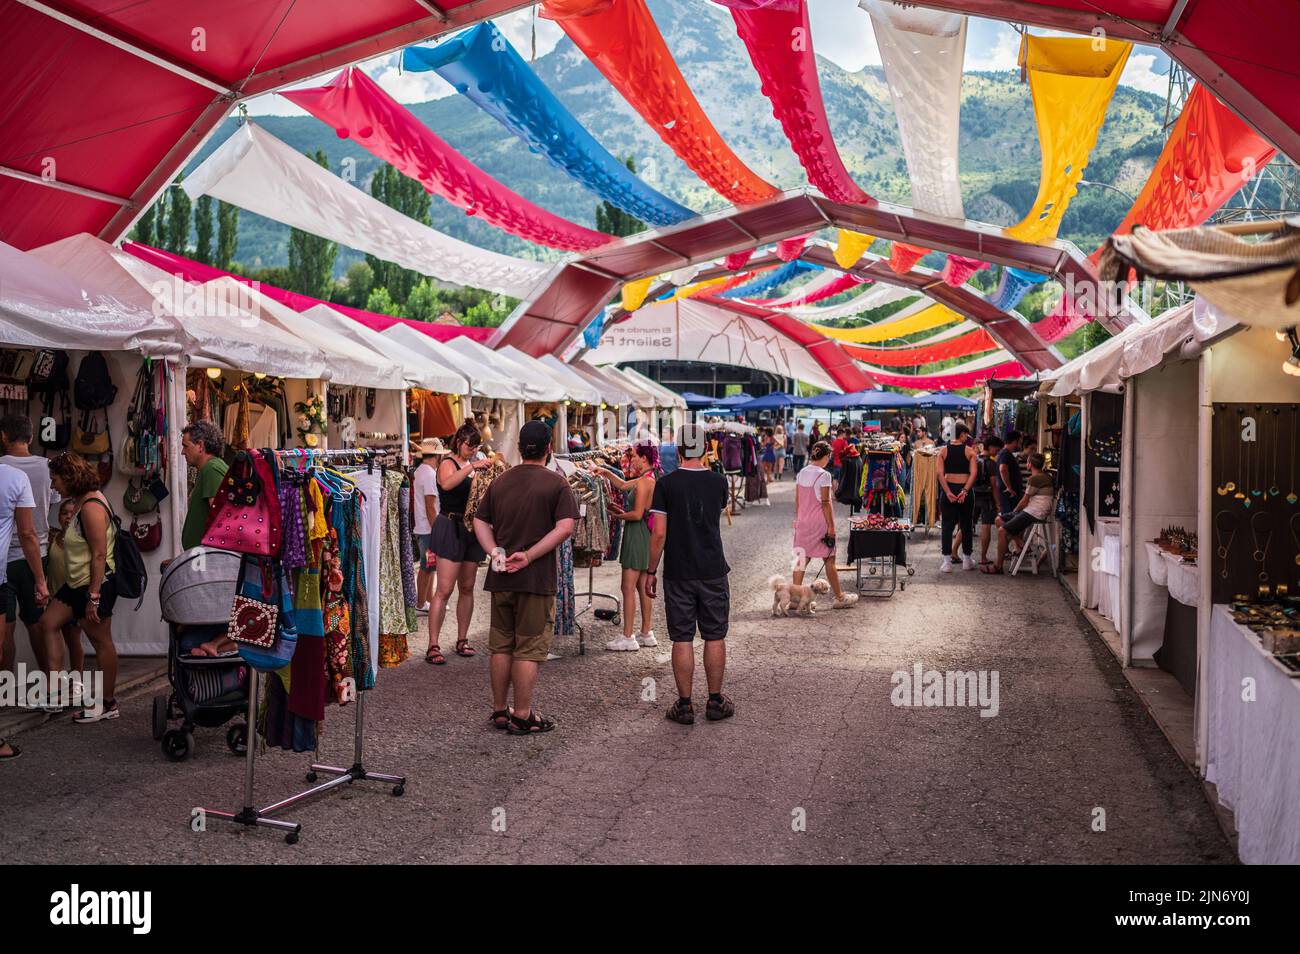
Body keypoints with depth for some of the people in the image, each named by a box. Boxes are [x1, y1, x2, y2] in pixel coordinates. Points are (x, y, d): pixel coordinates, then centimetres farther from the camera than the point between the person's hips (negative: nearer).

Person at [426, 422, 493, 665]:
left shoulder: (474, 463, 16)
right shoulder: (448, 463, -6)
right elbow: (447, 484, -29)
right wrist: (472, 466, -33)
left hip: (472, 529, 7)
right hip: (451, 528, -7)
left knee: (467, 588, 11)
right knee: (444, 590, -10)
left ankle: (462, 640, 20)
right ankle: (433, 647, -8)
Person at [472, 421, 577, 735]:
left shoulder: (500, 482, 10)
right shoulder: (556, 483, -7)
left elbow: (480, 521, 8)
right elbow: (565, 527, -17)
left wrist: (495, 551, -4)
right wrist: (528, 556, -17)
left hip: (501, 578, 5)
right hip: (536, 578, -5)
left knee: (501, 646, 14)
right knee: (529, 649, 2)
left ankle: (499, 710, 23)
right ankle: (522, 716, 7)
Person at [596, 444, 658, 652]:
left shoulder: (644, 482, -17)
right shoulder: (649, 479, 13)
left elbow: (637, 514, -21)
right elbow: (623, 485, 27)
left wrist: (618, 515, -6)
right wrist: (606, 472, 17)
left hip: (637, 535, -10)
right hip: (645, 536, 10)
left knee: (628, 588, -7)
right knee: (642, 587, 14)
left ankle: (627, 638, -6)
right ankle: (646, 634, 20)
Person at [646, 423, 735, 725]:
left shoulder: (666, 484, -7)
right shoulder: (719, 482, 0)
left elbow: (659, 533, -10)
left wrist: (651, 571, 0)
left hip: (678, 574, -1)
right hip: (713, 572, 2)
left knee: (682, 639, 4)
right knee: (714, 637, 10)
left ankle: (684, 705, 9)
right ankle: (715, 702, 17)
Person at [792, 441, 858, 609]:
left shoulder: (802, 473, 4)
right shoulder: (824, 475, -15)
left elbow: (797, 500, 8)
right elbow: (825, 503, -16)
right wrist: (831, 526, -11)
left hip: (803, 522, 6)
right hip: (820, 522, -6)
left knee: (801, 558, 9)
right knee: (829, 560, 6)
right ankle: (839, 597, 16)